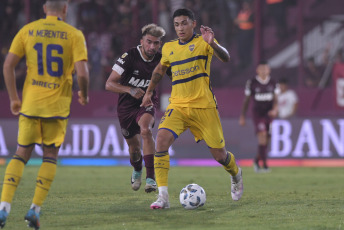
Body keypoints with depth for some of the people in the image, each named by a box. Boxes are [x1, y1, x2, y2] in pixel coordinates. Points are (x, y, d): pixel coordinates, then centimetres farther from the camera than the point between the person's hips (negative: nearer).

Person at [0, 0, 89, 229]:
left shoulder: (27, 30, 4)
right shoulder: (74, 35, -3)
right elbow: (82, 73, -12)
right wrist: (84, 95, 7)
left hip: (30, 104, 2)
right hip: (58, 106, -2)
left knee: (22, 154, 10)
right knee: (50, 156, 12)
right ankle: (35, 209, 3)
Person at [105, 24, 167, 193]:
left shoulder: (161, 60, -10)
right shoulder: (129, 57, -19)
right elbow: (109, 84, -19)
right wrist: (130, 90, -34)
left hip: (147, 103, 0)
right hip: (126, 106, 0)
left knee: (146, 130, -31)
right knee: (134, 147, 10)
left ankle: (150, 177, -33)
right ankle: (137, 171, 47)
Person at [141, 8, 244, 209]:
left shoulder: (202, 42, -4)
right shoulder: (169, 48, 10)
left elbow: (225, 58, -22)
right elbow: (160, 69, 31)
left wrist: (212, 43, -40)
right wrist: (149, 92, 34)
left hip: (203, 106, -3)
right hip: (177, 106, 3)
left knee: (219, 155, 3)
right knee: (162, 139, -24)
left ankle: (236, 175, 41)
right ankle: (163, 197, -25)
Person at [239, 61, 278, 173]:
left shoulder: (273, 83, 5)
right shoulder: (252, 83, -2)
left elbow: (275, 99, 7)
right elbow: (246, 100, 5)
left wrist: (275, 109, -15)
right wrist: (242, 117, 7)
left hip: (269, 113, 4)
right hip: (257, 113, -4)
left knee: (266, 140, 7)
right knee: (262, 135, -21)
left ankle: (257, 160, 32)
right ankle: (264, 164, -21)